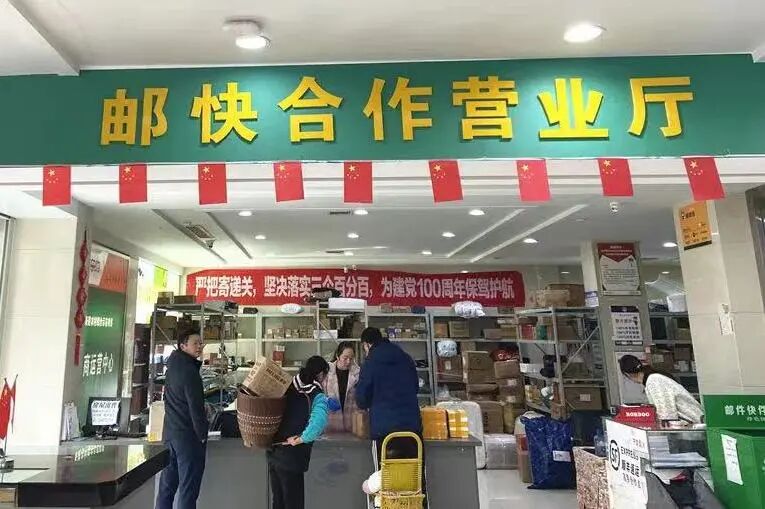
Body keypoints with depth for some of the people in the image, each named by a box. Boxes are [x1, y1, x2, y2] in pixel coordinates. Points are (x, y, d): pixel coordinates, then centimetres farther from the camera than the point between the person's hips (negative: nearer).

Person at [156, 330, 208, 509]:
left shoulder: (173, 367, 10)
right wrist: (203, 435, -10)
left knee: (167, 484, 14)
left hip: (170, 432, 9)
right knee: (188, 488, -2)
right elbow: (196, 408, -19)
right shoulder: (190, 372, -18)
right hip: (188, 435, -9)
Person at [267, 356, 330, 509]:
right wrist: (300, 439, -20)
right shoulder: (317, 396, -14)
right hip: (291, 457, -6)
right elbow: (318, 421, -32)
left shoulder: (289, 387, 3)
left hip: (273, 451, 6)